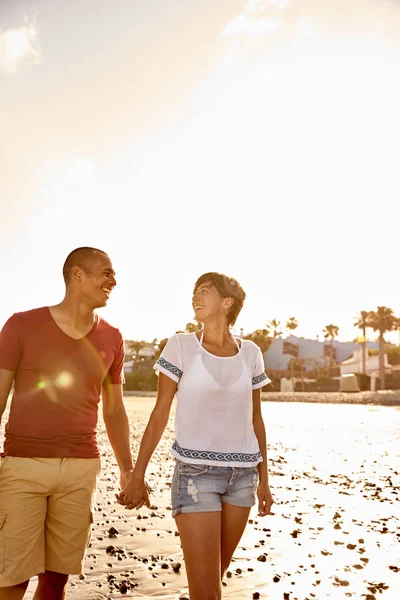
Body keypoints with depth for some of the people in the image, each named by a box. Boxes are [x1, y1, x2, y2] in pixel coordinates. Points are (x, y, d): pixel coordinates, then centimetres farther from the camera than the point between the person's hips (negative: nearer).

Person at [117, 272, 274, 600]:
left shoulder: (250, 352, 4)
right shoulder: (180, 345, -4)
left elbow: (255, 419, 11)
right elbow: (160, 414, -1)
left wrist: (263, 478, 11)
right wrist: (137, 475, -2)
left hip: (242, 474, 3)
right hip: (196, 472, -3)